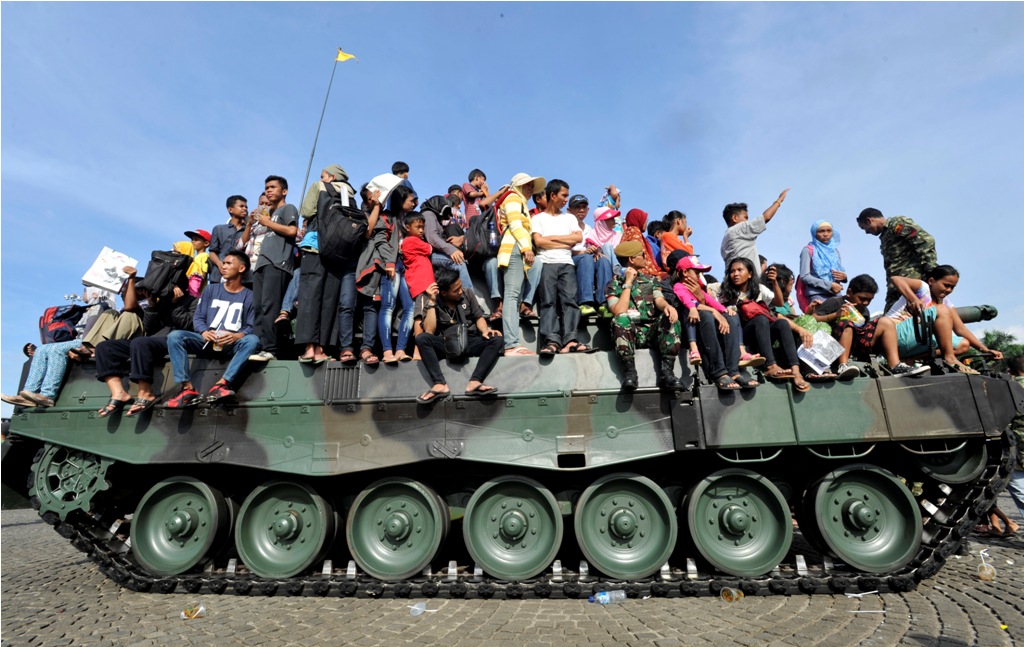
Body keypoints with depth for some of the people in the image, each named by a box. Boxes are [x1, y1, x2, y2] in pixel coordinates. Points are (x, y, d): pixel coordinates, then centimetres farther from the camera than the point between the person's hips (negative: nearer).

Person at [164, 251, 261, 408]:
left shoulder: (249, 296, 6)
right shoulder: (211, 290, 16)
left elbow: (251, 328, -2)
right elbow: (198, 318, 9)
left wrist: (237, 336, -24)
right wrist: (204, 332, -14)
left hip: (233, 345, -3)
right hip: (207, 342, 3)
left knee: (252, 340, -34)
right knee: (175, 336, -23)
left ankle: (221, 384, -42)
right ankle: (188, 389, -31)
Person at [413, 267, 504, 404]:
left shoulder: (467, 294, 5)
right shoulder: (430, 303, -2)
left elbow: (479, 317, 9)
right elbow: (429, 332, -14)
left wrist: (485, 330, -12)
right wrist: (432, 302, -15)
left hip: (469, 342, 2)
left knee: (496, 339, -25)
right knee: (421, 338, -29)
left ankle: (474, 382, -36)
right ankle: (440, 384, -37)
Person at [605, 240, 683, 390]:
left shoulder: (650, 280, 20)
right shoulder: (614, 285, 6)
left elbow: (659, 300, 1)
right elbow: (619, 312, -12)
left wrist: (667, 306, -23)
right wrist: (628, 283, -7)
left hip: (653, 332, 3)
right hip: (629, 335, -3)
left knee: (670, 317, -26)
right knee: (621, 320, -34)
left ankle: (667, 370, -25)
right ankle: (630, 370, -28)